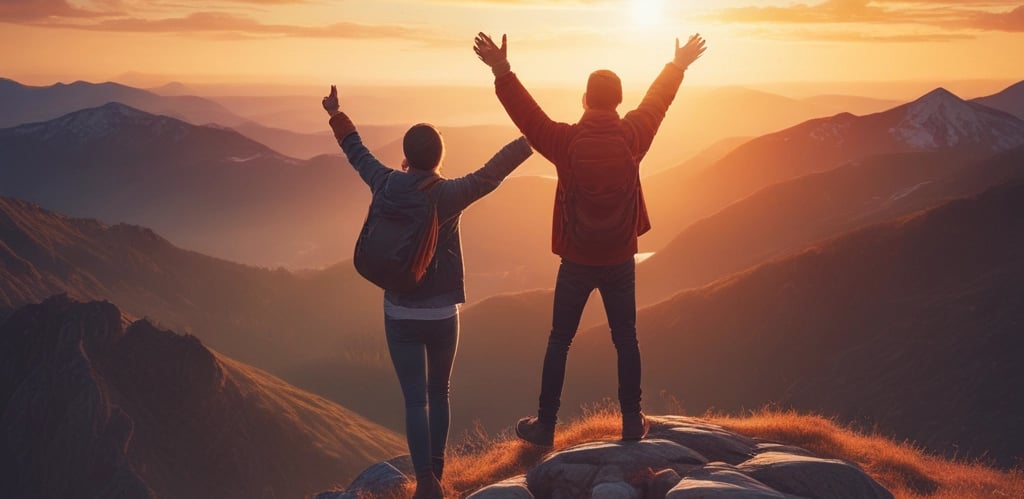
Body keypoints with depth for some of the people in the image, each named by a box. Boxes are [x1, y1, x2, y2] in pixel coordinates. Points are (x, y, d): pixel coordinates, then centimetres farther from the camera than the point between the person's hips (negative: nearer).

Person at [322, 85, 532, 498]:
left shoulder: (386, 187, -5)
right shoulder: (448, 194, -14)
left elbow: (358, 154, 11)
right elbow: (492, 173, -16)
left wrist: (337, 117, 28)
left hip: (399, 314, 1)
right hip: (442, 313, -1)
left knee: (415, 399, -1)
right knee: (438, 392, 18)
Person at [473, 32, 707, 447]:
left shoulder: (567, 141, -16)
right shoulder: (632, 137, -8)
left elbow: (527, 115, -9)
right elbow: (657, 101, 8)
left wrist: (502, 72, -6)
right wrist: (679, 65, 24)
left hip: (576, 262, -1)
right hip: (620, 261, 2)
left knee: (559, 341, 9)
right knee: (626, 340, 13)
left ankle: (545, 426, 14)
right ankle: (632, 422, 18)